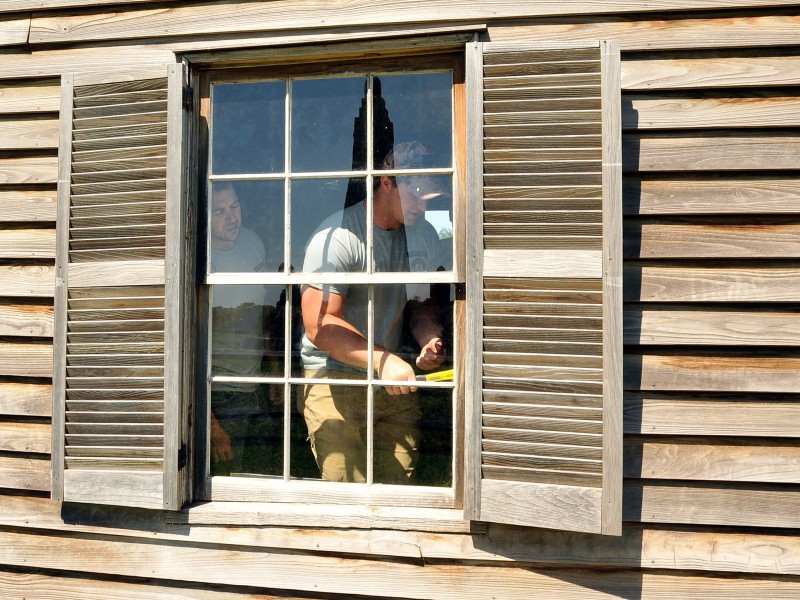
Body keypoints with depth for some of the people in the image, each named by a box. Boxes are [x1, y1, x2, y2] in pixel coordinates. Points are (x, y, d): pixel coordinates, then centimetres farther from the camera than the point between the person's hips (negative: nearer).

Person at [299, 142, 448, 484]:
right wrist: (382, 360, -30)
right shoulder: (339, 236, -15)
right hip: (335, 378, -5)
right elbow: (319, 326, -20)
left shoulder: (425, 236, 7)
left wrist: (429, 340, -7)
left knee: (400, 488, 6)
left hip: (394, 379, 6)